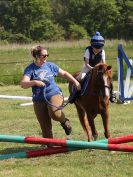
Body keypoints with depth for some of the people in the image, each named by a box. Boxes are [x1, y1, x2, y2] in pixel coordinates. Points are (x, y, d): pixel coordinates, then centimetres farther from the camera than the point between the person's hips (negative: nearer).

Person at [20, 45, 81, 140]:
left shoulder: (50, 65, 4)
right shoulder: (30, 69, -4)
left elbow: (64, 74, 17)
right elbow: (23, 84, -17)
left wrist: (75, 82, 11)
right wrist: (35, 82, -33)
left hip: (55, 94, 0)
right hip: (39, 100, 0)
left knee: (54, 113, -32)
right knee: (45, 127, 1)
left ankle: (64, 121, 1)